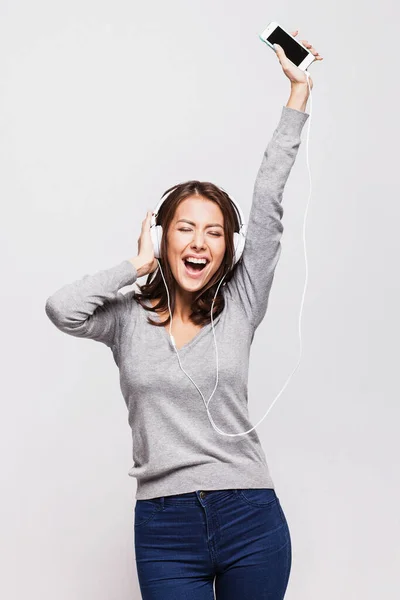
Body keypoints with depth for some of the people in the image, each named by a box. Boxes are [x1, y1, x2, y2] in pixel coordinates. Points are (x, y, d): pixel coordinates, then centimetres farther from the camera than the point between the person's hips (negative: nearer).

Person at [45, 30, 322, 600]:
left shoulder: (239, 307, 3)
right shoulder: (128, 317, 3)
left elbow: (268, 206, 1)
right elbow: (61, 307, -17)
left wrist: (299, 91, 2)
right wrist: (137, 265, -3)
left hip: (251, 518, 1)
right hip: (165, 530, -1)